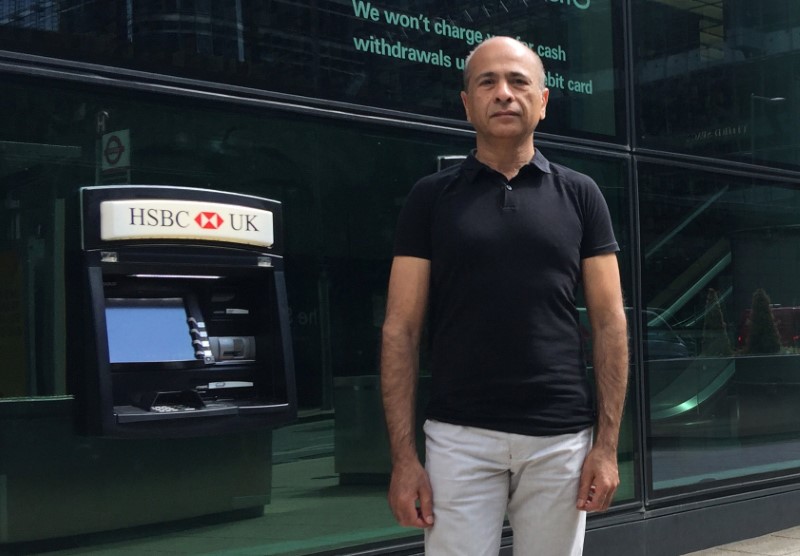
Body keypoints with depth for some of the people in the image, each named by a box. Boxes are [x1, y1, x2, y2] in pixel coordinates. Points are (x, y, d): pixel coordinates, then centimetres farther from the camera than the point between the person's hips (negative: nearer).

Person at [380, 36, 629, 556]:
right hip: (459, 437, -1)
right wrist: (404, 456, -5)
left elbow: (609, 322, 5)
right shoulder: (431, 197, 4)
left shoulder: (579, 195, 6)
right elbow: (401, 330, 1)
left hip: (561, 439, 1)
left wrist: (608, 443, -3)